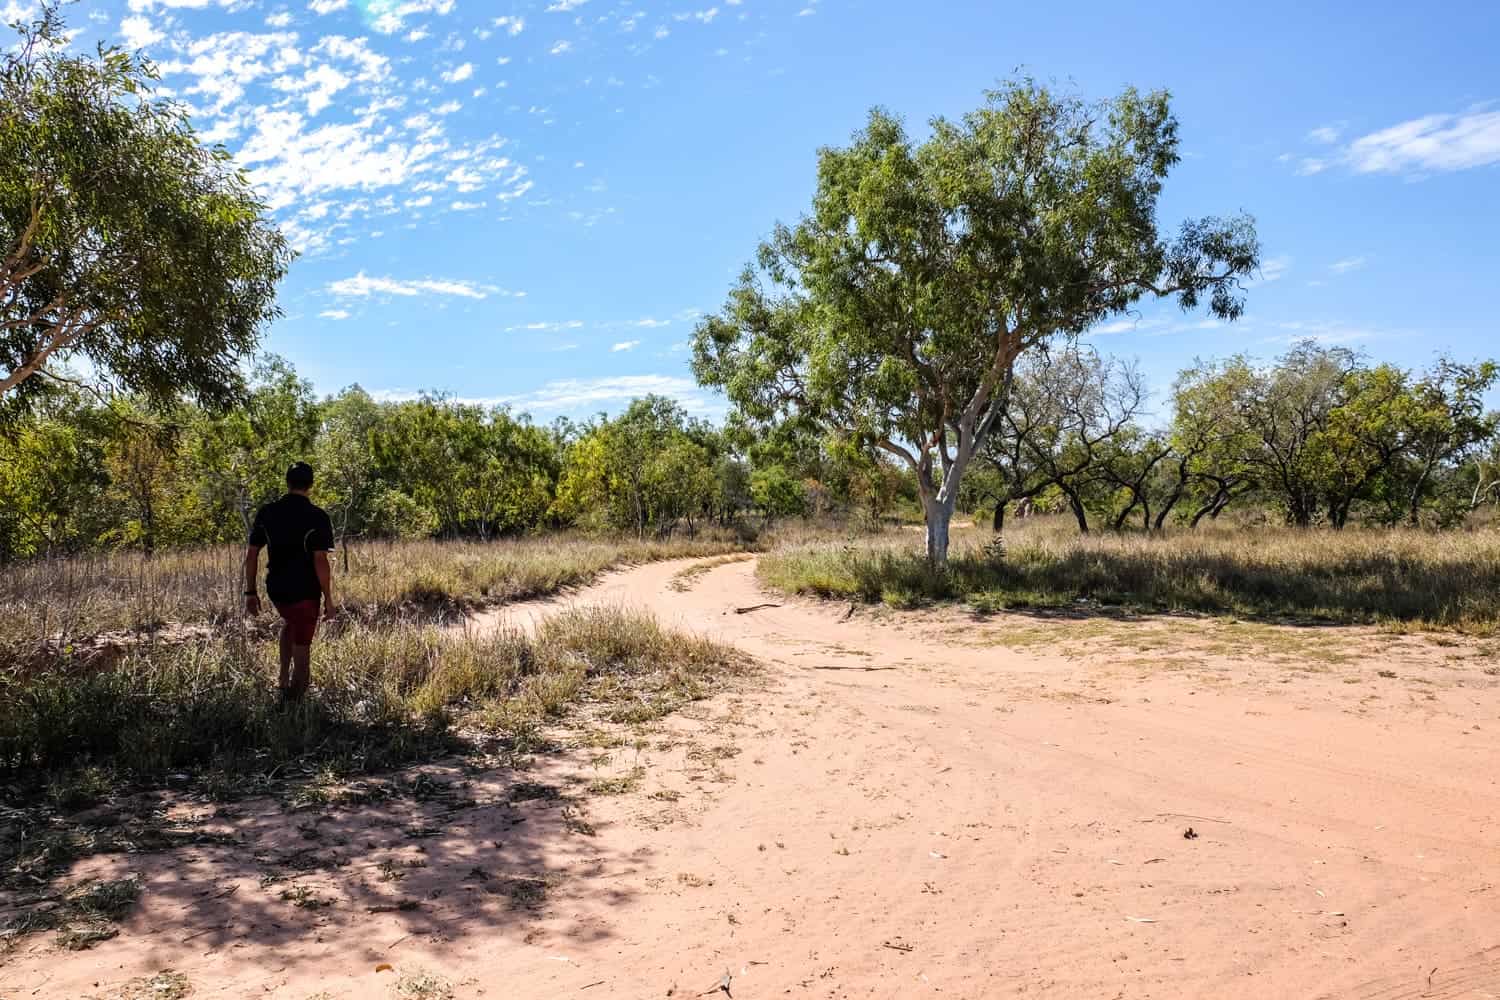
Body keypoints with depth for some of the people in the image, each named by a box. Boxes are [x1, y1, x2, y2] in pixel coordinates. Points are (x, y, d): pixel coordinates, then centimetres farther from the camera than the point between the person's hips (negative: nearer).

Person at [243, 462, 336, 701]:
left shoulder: (266, 513, 0)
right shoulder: (317, 517, -13)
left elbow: (251, 555, 1)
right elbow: (320, 561, -17)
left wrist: (250, 593, 10)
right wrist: (328, 599, -10)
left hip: (276, 589, 5)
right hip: (305, 591, -5)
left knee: (290, 623, 34)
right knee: (302, 649, 7)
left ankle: (284, 679, 29)